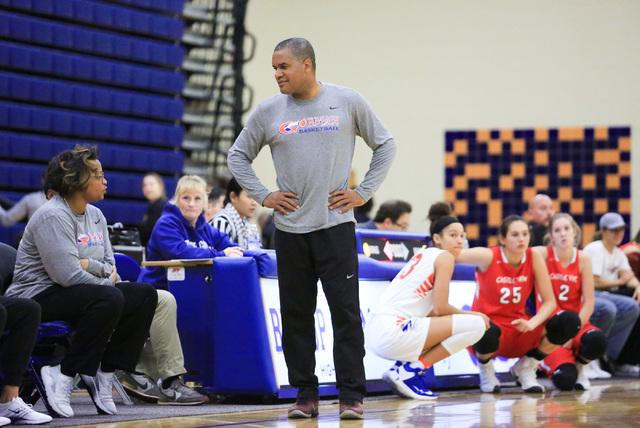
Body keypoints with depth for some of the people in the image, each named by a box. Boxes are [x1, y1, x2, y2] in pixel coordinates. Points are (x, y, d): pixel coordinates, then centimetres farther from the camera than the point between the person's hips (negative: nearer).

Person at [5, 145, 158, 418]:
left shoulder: (95, 216, 11)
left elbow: (110, 265, 8)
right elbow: (68, 275, -25)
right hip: (38, 296, -9)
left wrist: (91, 266, -15)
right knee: (109, 299, -32)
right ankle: (65, 376, -23)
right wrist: (106, 281, -10)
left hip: (77, 294, 9)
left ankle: (103, 372, -6)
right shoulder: (53, 217, -17)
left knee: (144, 295, -4)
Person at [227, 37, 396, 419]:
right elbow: (238, 156, 17)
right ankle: (305, 395, 13)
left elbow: (385, 145, 10)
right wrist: (262, 195, 5)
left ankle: (351, 396, 1)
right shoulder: (269, 112, 6)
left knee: (346, 312, -5)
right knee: (296, 315, 4)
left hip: (336, 225, -2)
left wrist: (364, 193, 3)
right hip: (289, 229, 2)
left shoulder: (348, 102, 2)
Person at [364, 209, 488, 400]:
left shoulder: (423, 254, 24)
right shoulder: (444, 257, -2)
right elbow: (440, 308, -8)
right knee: (475, 325, -9)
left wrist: (465, 314, 19)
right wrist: (470, 314, 9)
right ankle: (409, 371, -9)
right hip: (392, 332, -9)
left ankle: (401, 369, 11)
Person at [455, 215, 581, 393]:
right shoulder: (488, 257, -14)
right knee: (487, 331, -42)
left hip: (519, 329, 4)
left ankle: (525, 368, 5)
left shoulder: (534, 258, -5)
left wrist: (532, 323, -21)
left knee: (570, 321, -17)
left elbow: (549, 302, -4)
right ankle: (485, 369, -2)